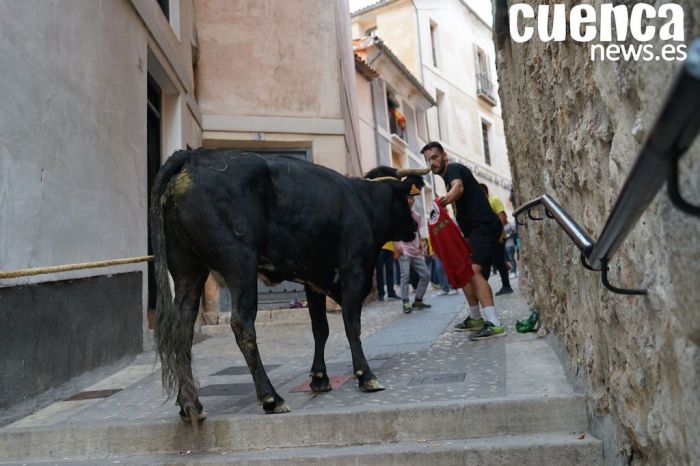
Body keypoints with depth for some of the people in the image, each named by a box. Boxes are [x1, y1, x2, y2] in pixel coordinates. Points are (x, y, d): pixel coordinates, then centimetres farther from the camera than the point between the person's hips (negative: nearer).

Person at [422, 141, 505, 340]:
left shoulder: (453, 169, -8)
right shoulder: (448, 176, 21)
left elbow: (458, 187, -33)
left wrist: (444, 200, -51)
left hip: (485, 226, -11)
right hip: (474, 229, 11)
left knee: (473, 271, -25)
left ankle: (494, 323, -30)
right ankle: (475, 319, 27)